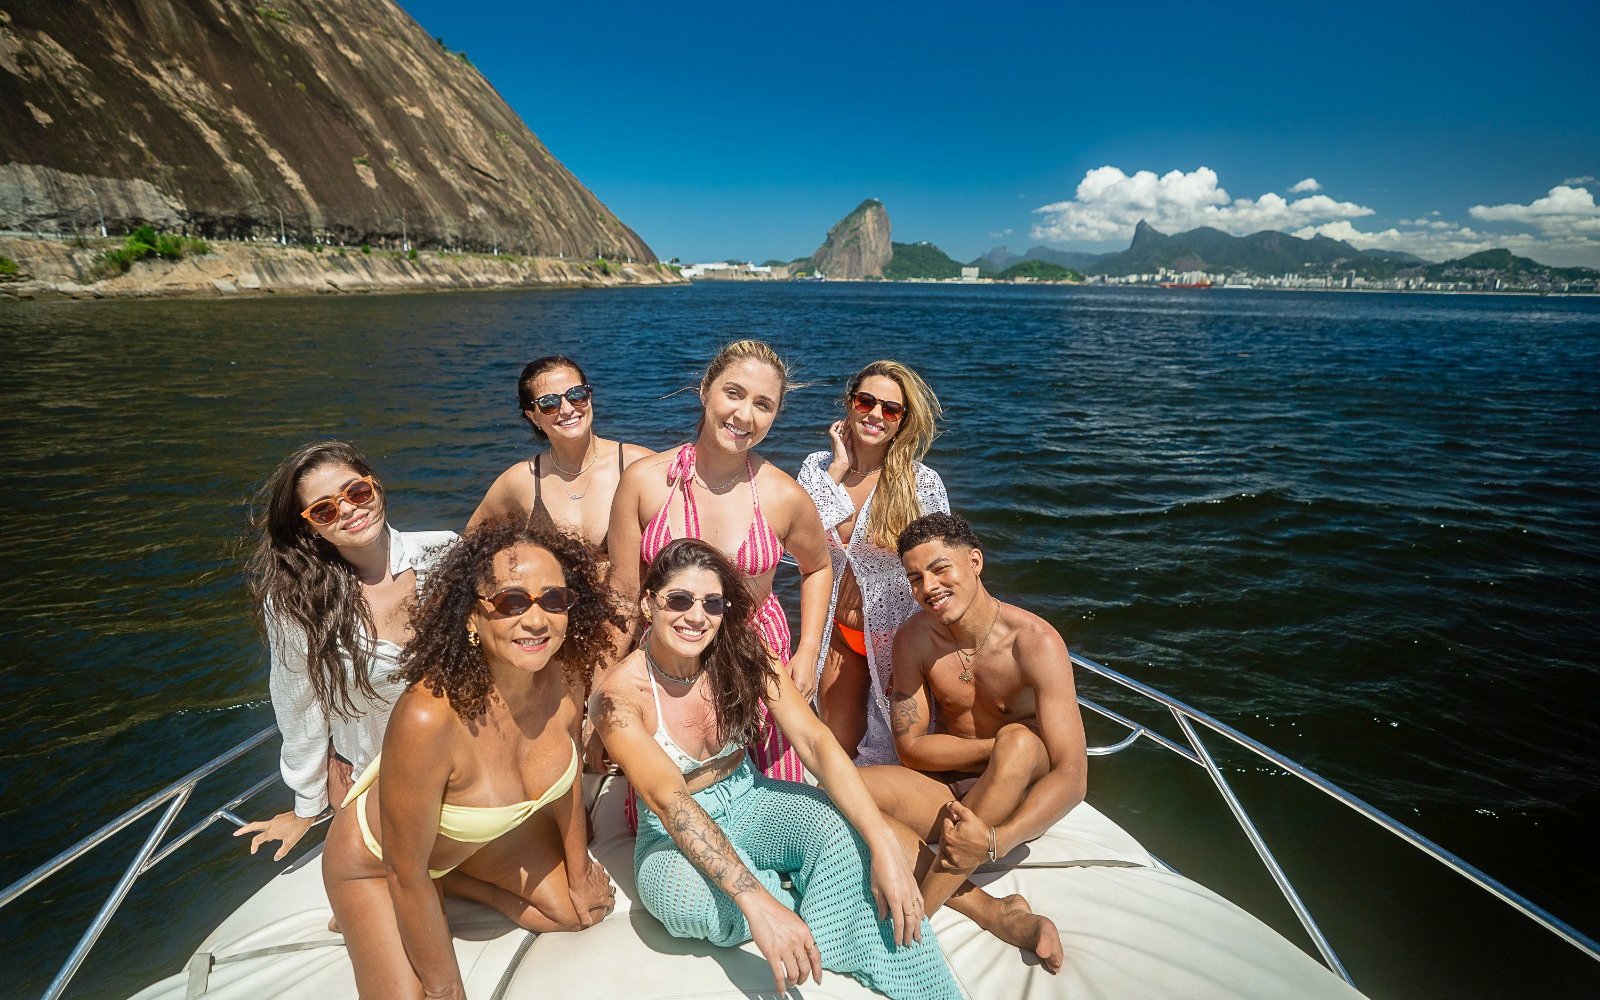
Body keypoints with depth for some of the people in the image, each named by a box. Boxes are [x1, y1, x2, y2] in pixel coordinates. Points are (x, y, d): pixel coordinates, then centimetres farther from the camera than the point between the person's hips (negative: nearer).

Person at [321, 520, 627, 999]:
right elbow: (405, 871, -27)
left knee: (581, 911, 13)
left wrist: (579, 876, 9)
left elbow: (565, 774, -4)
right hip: (375, 860, -5)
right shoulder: (428, 717, -42)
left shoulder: (566, 676, -25)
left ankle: (451, 883, 25)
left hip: (484, 832, 5)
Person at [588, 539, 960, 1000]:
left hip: (749, 800, 2)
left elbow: (815, 740, -22)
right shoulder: (617, 696, -22)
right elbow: (668, 799, -33)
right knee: (683, 896, -37)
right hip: (674, 831, -2)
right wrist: (756, 900, -46)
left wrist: (883, 843, -36)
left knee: (841, 827, -28)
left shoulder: (743, 654, -14)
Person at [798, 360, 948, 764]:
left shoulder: (923, 483, -16)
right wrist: (838, 468, -18)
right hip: (838, 632, 3)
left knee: (898, 751, 15)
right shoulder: (818, 466, -6)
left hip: (898, 635, -3)